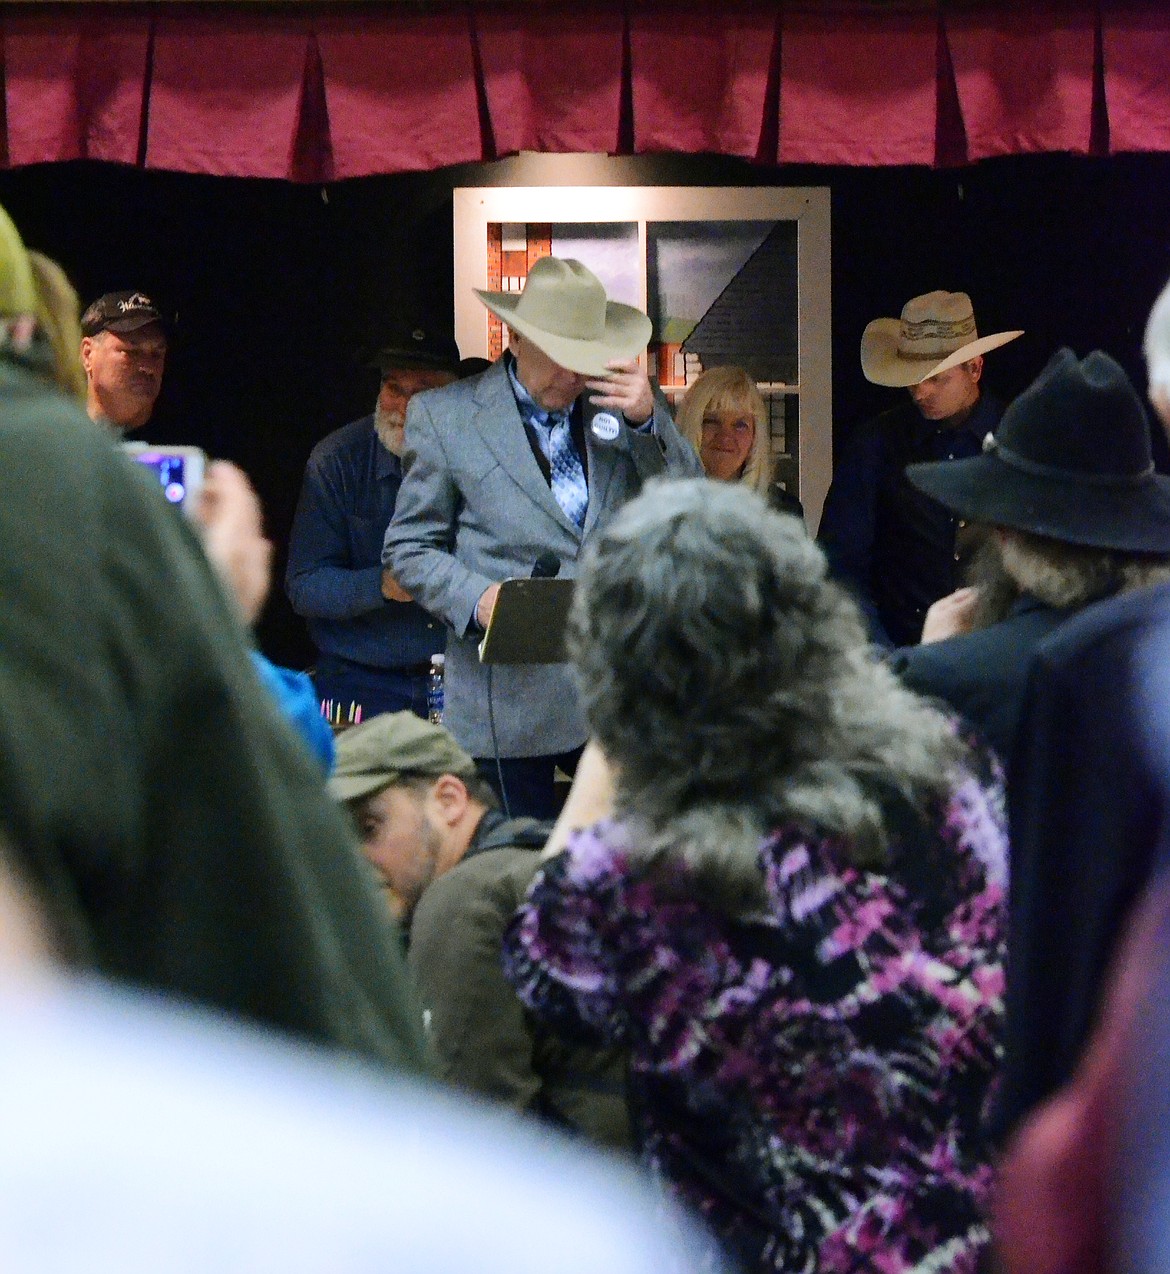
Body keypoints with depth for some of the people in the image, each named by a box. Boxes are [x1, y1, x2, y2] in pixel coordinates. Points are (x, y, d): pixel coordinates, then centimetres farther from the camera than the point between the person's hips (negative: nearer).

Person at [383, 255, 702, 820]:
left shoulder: (623, 404, 9)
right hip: (509, 701, -2)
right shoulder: (444, 415, 2)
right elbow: (410, 547, 5)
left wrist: (648, 420, -8)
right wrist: (476, 599, -14)